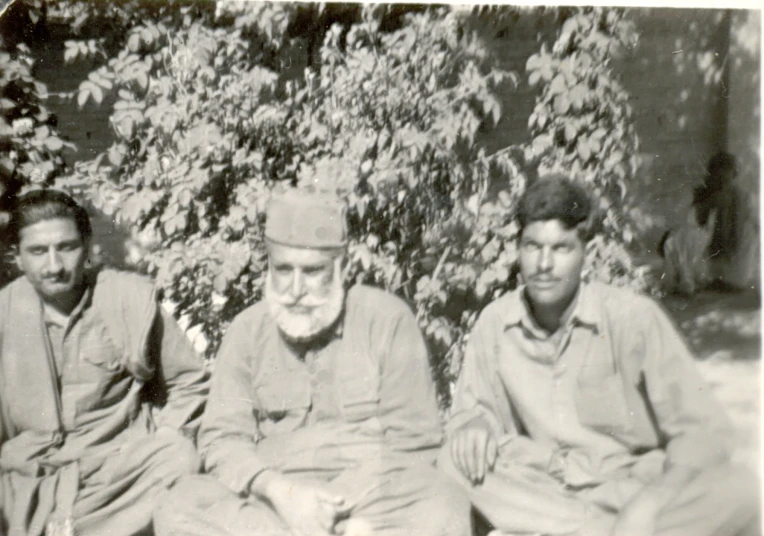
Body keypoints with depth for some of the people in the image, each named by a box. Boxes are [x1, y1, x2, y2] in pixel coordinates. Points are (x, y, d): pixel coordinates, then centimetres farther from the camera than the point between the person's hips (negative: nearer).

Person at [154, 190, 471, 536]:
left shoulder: (387, 319, -4)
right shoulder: (247, 330, 4)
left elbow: (412, 442, -5)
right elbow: (223, 439, 0)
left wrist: (342, 506, -18)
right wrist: (277, 490, -20)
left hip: (373, 495, -2)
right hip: (277, 499, 3)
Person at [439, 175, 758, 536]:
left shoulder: (633, 317, -14)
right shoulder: (494, 323, -6)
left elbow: (703, 431, -14)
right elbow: (472, 409, 5)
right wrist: (473, 428, -20)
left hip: (631, 486, -1)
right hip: (543, 489, 2)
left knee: (735, 491, -29)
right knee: (453, 462, -23)